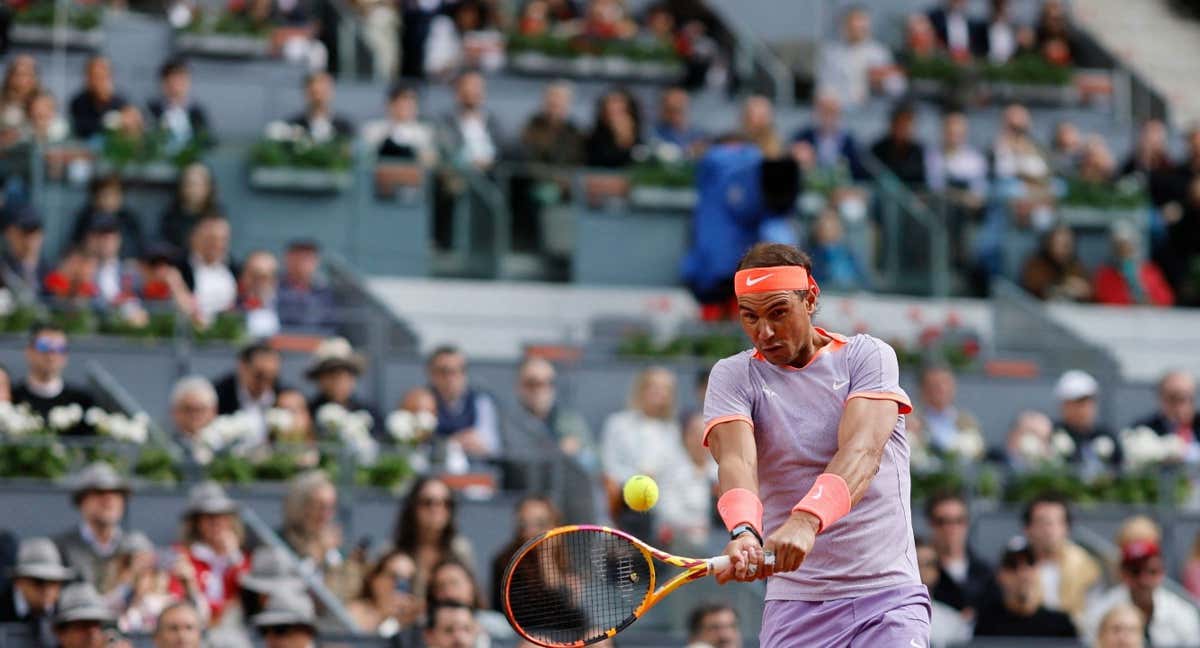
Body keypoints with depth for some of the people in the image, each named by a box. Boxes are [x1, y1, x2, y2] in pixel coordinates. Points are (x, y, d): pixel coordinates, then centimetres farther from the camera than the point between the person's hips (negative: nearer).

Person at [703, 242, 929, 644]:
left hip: (887, 597, -1)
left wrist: (807, 521, -37)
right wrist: (743, 531, -39)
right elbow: (736, 460, -16)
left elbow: (862, 452, -18)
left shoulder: (868, 356, -1)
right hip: (795, 606, 1)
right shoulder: (733, 377, 3)